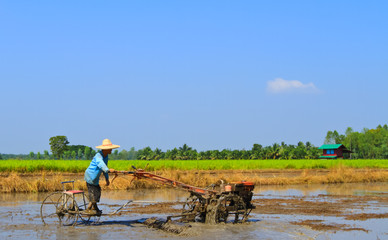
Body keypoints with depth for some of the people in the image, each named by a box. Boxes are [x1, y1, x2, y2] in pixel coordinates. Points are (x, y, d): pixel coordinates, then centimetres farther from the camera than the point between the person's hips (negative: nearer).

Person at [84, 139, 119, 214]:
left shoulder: (106, 156, 3)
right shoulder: (98, 156, -26)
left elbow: (104, 167, 17)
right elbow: (101, 164, -48)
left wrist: (107, 178, 20)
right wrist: (108, 170, -65)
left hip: (95, 177, 9)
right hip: (90, 176, -9)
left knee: (98, 191, 19)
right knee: (94, 193, -8)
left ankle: (94, 207, 37)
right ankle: (89, 208, 11)